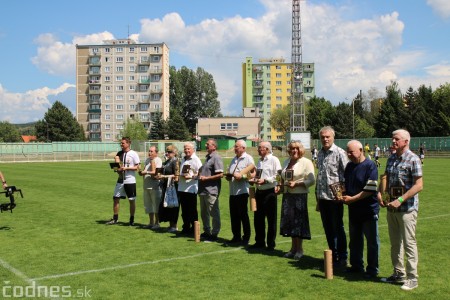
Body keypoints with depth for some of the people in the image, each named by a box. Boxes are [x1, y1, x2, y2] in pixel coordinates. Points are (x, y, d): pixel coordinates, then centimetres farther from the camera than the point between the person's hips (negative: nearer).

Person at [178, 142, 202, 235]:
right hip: (182, 188, 8)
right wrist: (180, 176, 10)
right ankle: (186, 228, 22)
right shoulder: (183, 159, 17)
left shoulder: (196, 159, -8)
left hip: (191, 188, -8)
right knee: (184, 210, 12)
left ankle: (194, 229, 9)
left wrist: (191, 177, -24)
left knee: (192, 210, 1)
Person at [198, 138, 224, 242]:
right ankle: (206, 231, 29)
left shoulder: (216, 158, -12)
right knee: (204, 212, 18)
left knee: (214, 213, -1)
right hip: (204, 190, 10)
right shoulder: (208, 157, 16)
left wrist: (206, 178, -18)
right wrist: (201, 175, 9)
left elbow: (220, 174, -20)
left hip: (211, 190, -10)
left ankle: (214, 234, 6)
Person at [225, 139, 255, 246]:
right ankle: (236, 237, 20)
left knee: (243, 215, -1)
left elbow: (252, 166, -24)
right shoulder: (234, 159, 20)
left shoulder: (247, 158, -4)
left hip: (242, 191, -8)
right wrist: (227, 176, 1)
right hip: (232, 191, 8)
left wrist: (241, 174, -31)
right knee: (234, 215, 11)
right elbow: (229, 173, 24)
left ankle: (246, 238, 7)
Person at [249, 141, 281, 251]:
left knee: (271, 219, 2)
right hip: (259, 191, 8)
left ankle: (271, 244, 11)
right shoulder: (260, 161, 17)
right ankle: (259, 242, 25)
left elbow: (278, 176, -16)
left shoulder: (274, 160, -7)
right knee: (258, 218, 12)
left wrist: (265, 180, -20)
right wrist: (254, 180, 5)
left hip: (270, 192, -8)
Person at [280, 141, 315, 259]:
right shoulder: (287, 162, 16)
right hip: (287, 195, 6)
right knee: (289, 221, 8)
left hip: (299, 196, -6)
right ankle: (293, 248, 19)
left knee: (299, 221, -2)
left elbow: (311, 180, -13)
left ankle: (299, 249, 10)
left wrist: (296, 183, -19)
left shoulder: (306, 162, -6)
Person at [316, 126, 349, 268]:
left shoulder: (339, 153, -9)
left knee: (337, 228, 3)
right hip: (323, 197, 6)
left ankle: (342, 258, 14)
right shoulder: (320, 154, 12)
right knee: (328, 228, 13)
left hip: (335, 197, -6)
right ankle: (333, 255, 25)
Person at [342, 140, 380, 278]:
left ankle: (372, 269, 14)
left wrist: (352, 199, -19)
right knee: (355, 239, 16)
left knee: (372, 241, 3)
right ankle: (356, 265, 29)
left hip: (369, 210, -7)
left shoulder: (370, 166, -13)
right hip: (353, 210, 7)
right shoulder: (349, 166, 10)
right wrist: (342, 195, 0)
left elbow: (370, 190, -20)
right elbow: (345, 184, 20)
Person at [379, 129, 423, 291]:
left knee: (409, 243, -1)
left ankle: (412, 278, 10)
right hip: (392, 207, 7)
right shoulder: (391, 158, 10)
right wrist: (381, 192, -2)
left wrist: (400, 200, -21)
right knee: (395, 243, 15)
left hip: (407, 208, -7)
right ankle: (399, 273, 27)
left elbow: (419, 185, -16)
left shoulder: (413, 159, -12)